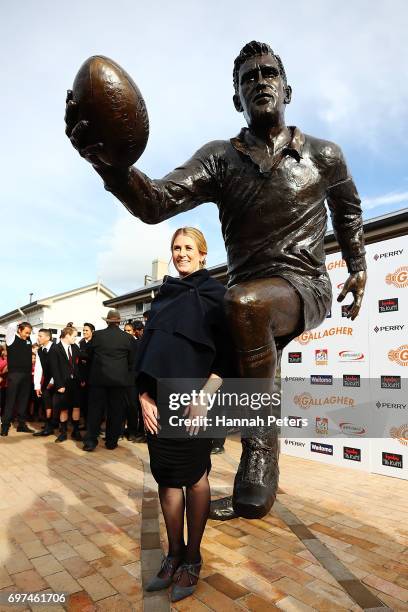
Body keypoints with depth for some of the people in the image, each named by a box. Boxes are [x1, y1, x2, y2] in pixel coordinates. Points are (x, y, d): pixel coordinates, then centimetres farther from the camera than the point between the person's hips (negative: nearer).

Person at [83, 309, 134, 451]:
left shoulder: (97, 335, -1)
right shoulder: (127, 337, -2)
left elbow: (89, 355, 9)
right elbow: (131, 361, 5)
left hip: (99, 377, 0)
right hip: (120, 379, 0)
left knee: (95, 409, 8)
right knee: (116, 410, 8)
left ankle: (90, 441, 9)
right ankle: (111, 441, 16)